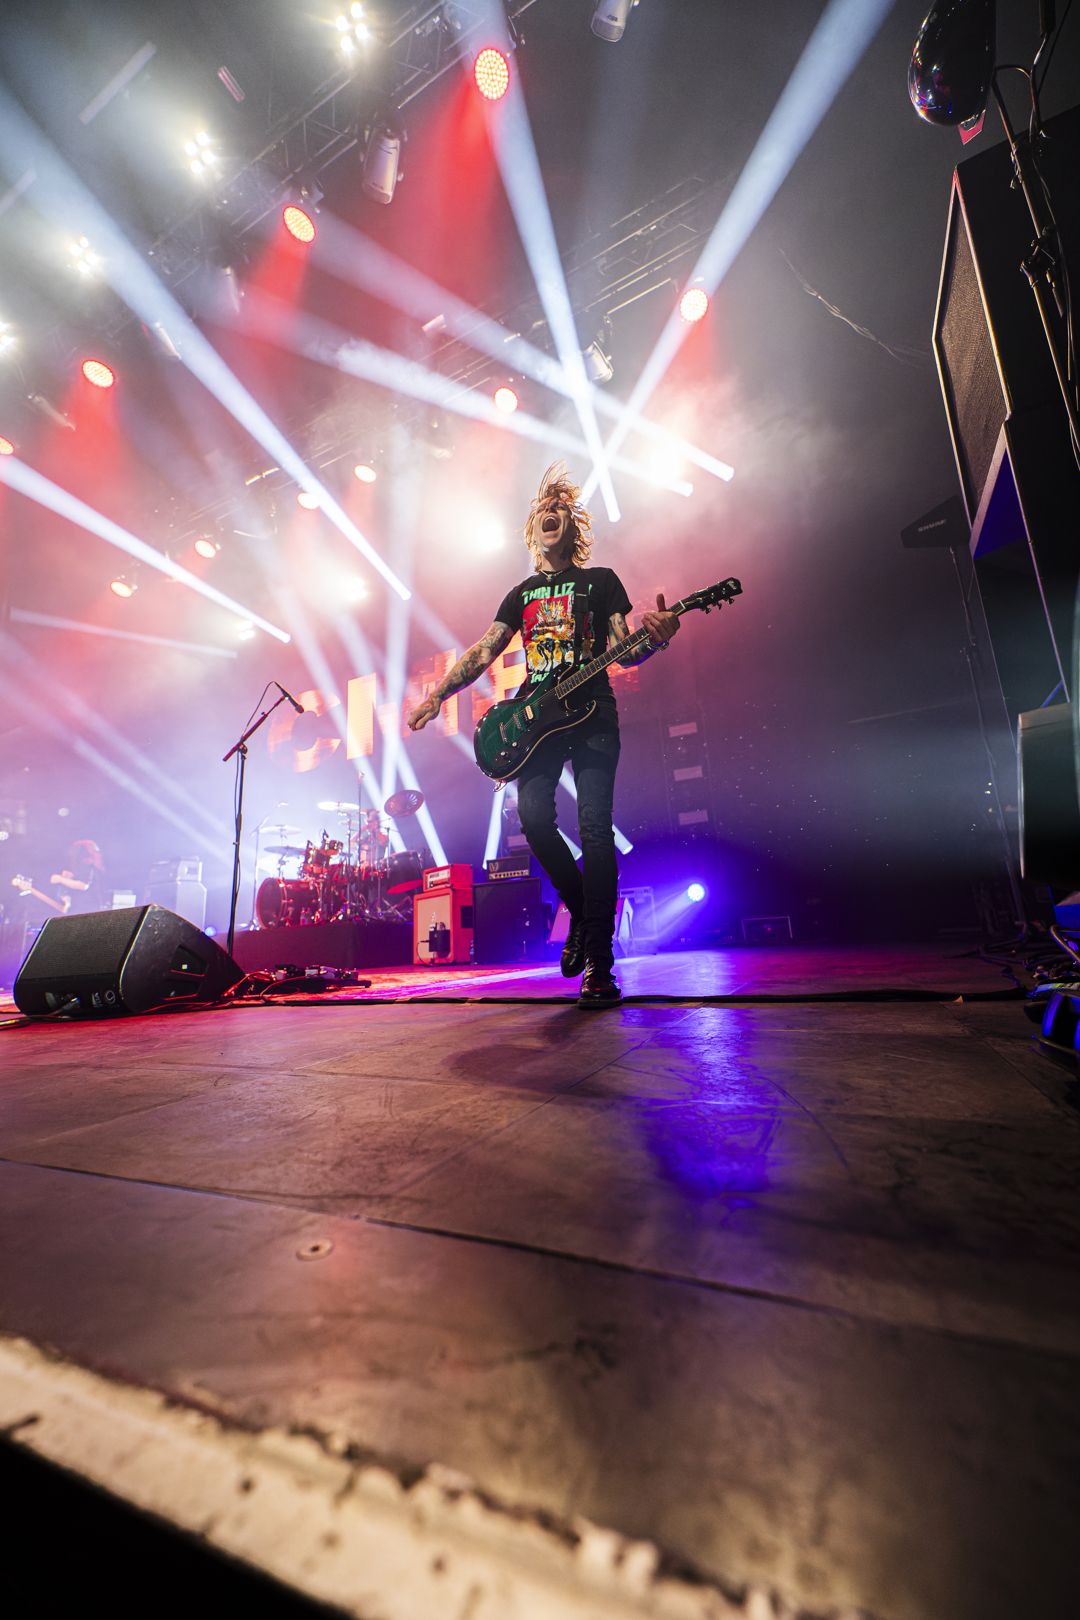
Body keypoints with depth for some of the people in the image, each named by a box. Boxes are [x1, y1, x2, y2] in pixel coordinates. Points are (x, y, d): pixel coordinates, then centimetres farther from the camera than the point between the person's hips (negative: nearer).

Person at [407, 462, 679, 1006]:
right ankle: (581, 910, 11)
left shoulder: (602, 580, 15)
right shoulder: (521, 593, 23)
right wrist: (436, 695, 4)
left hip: (591, 711, -3)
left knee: (594, 827, -13)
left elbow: (623, 650, 5)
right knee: (533, 817, -15)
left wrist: (655, 638, -18)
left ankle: (598, 963, -8)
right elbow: (483, 651, 15)